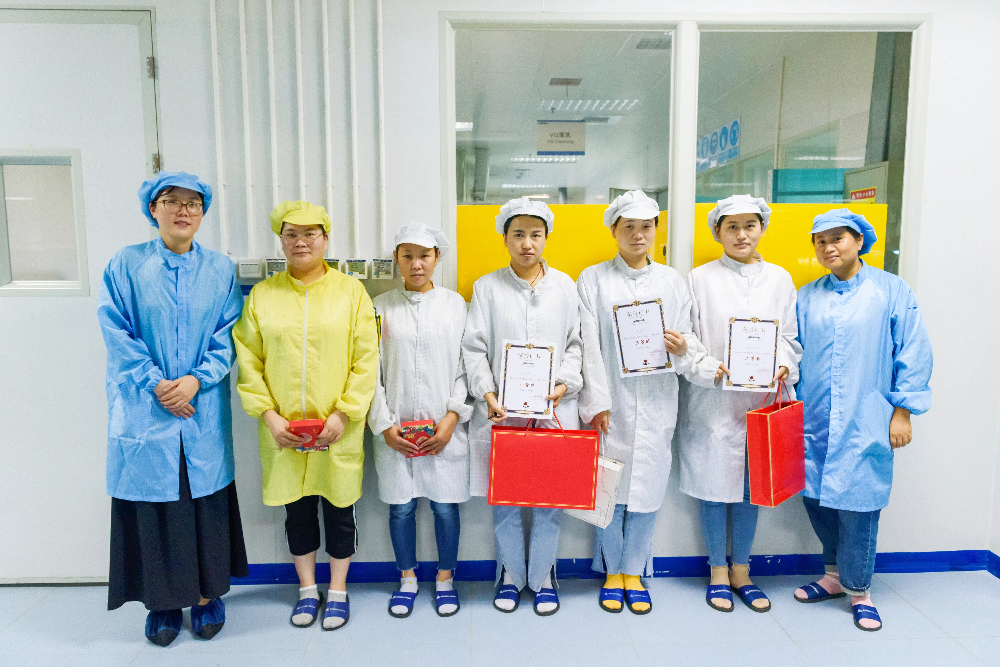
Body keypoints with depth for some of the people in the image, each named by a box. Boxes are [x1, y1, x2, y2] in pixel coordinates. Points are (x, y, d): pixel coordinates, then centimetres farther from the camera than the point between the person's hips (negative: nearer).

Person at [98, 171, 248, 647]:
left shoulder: (220, 270, 6)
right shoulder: (126, 265, 3)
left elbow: (229, 336, 2)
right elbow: (117, 334, -2)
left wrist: (197, 380, -12)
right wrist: (156, 384, -11)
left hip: (204, 410, 1)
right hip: (144, 410, -1)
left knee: (205, 500, 6)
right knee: (153, 502, 5)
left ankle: (207, 595, 22)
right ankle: (162, 602, 22)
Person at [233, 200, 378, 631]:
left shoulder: (351, 291, 0)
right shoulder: (261, 294, 5)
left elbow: (365, 359, -4)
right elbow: (248, 360, 3)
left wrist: (343, 414, -12)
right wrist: (268, 414, -8)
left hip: (338, 429, -1)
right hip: (283, 431, 2)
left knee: (338, 509, 10)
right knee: (297, 510, 14)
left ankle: (338, 591, 29)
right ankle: (307, 589, 34)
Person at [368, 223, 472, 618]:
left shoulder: (455, 303, 3)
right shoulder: (381, 307, 4)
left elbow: (466, 366, 1)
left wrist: (453, 416, -9)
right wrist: (385, 424, -5)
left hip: (445, 427, 0)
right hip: (394, 430, 1)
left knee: (445, 506, 6)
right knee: (401, 507, 10)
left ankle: (445, 579, 28)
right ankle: (407, 579, 31)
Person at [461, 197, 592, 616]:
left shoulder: (564, 286, 9)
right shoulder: (487, 287, 5)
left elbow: (575, 344, 9)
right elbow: (474, 347, 0)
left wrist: (565, 384, -7)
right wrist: (486, 394, -12)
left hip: (554, 408, 1)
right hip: (501, 409, 0)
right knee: (503, 498, 8)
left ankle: (543, 577, 25)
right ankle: (510, 574, 28)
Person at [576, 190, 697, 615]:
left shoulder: (671, 281, 10)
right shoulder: (593, 279, 2)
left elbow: (687, 341, 10)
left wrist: (682, 349, -14)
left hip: (655, 403, 2)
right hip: (611, 403, -2)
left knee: (647, 486, 6)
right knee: (609, 488, 5)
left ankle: (634, 572, 25)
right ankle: (611, 572, 25)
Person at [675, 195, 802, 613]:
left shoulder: (779, 279, 9)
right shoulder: (701, 279, 0)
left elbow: (789, 337, 10)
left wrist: (785, 366, -9)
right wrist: (712, 370, -18)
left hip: (760, 399, 3)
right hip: (712, 401, -2)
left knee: (750, 487, 11)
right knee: (714, 486, 6)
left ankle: (741, 572, 28)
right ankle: (718, 573, 23)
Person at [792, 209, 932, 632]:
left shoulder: (891, 290, -1)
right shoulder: (807, 296, 9)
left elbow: (914, 354, -2)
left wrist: (902, 412, -5)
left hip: (865, 423, -3)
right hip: (813, 421, 4)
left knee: (857, 504, 0)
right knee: (815, 497, 8)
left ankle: (859, 589, 21)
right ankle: (835, 575, 30)